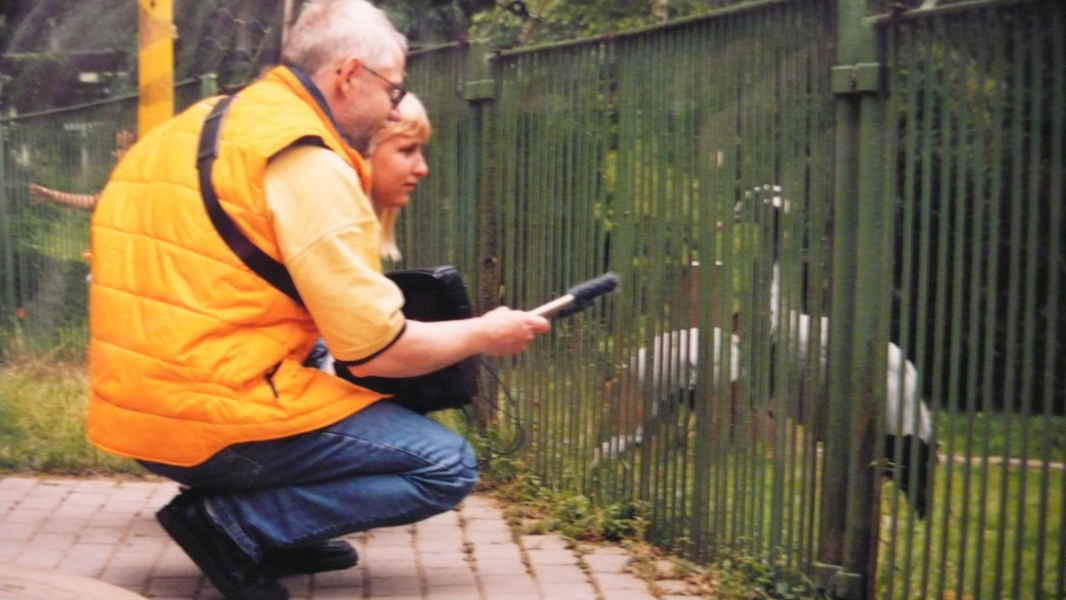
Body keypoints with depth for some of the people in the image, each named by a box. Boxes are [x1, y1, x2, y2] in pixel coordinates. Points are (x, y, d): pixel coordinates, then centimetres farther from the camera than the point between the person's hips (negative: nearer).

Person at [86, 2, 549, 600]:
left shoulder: (200, 126, 14)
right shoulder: (307, 162, -14)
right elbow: (377, 350, -13)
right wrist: (484, 334, 4)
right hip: (216, 421, -9)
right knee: (448, 466, -3)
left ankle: (274, 536, 14)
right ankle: (229, 525, -7)